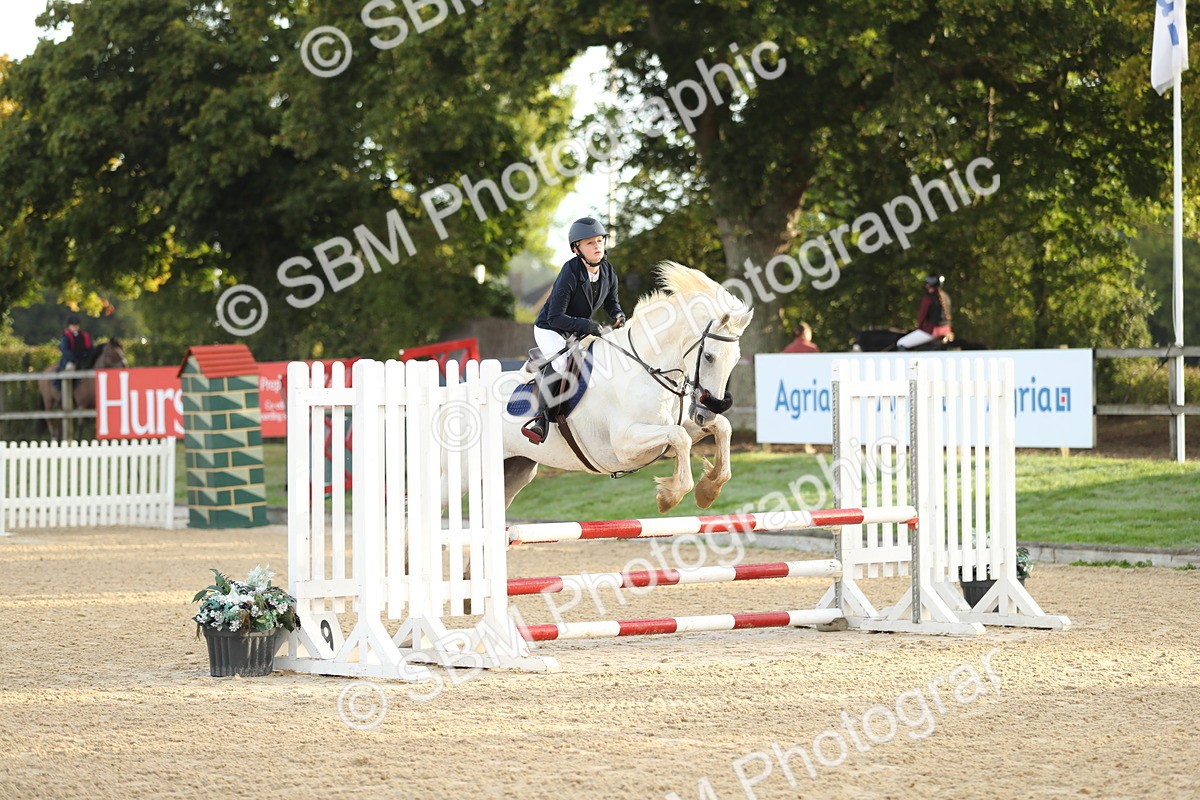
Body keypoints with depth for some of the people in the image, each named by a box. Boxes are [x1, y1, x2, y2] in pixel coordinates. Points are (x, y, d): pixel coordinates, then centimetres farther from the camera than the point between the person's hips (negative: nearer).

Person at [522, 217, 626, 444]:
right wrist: (587, 325, -37)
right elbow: (555, 317, -28)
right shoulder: (570, 274, -28)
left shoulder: (608, 271, -7)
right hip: (550, 329, -8)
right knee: (560, 361, -34)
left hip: (579, 332, 8)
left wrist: (618, 315, -9)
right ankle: (541, 417, -35)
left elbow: (612, 301, 13)